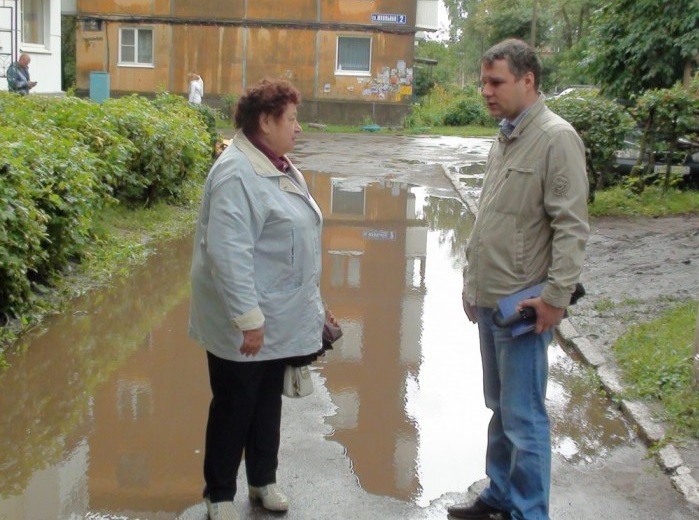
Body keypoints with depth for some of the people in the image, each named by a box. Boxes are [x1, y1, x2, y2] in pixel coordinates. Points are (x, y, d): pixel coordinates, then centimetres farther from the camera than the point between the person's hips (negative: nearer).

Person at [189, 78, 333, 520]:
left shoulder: (281, 167, 10)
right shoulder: (236, 174, -21)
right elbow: (228, 253, -26)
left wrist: (314, 303, 20)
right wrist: (248, 317, -26)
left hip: (282, 319, 8)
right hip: (247, 325, -8)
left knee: (269, 401, 20)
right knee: (234, 407, 7)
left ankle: (263, 480, 37)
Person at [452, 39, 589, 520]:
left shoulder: (555, 138, -14)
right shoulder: (506, 137, 12)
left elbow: (571, 226, -18)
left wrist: (557, 295, -20)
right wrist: (473, 280, 18)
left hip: (524, 308, -8)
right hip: (490, 301, 9)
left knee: (523, 418, -1)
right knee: (499, 408, 19)